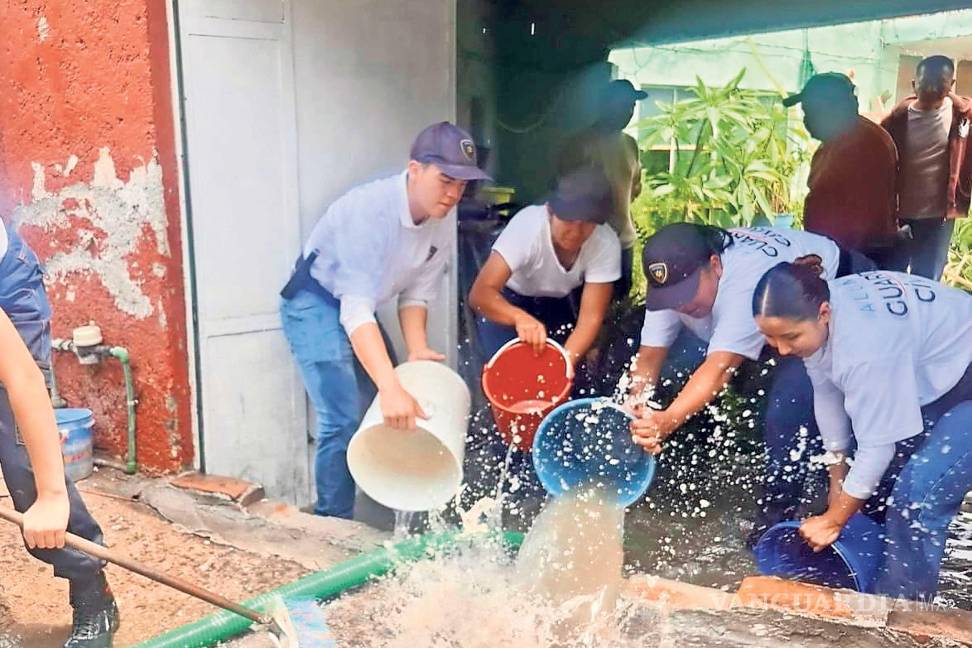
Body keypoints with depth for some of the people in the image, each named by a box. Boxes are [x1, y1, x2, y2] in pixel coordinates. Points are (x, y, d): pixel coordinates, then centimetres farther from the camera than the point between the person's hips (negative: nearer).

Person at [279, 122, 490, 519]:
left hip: (361, 306, 8)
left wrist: (417, 352, -20)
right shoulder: (369, 208, -33)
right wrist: (391, 387, -48)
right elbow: (355, 307, -40)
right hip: (316, 304, -8)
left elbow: (415, 295, -2)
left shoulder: (441, 230, -9)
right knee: (344, 420, -18)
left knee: (406, 416, 11)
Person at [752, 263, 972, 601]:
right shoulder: (811, 315, -16)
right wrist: (837, 475, 6)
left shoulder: (865, 346, -39)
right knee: (877, 480, 13)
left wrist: (833, 521, -16)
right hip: (928, 376, 9)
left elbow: (877, 445, -29)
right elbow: (827, 392, -3)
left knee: (918, 496, -18)